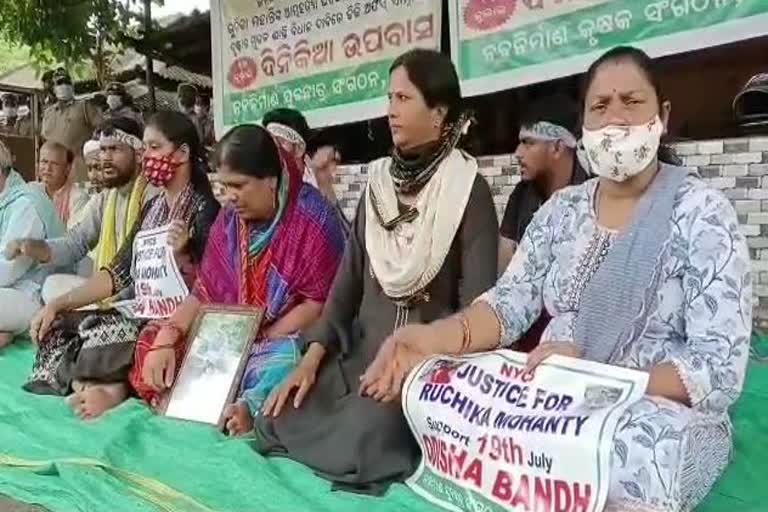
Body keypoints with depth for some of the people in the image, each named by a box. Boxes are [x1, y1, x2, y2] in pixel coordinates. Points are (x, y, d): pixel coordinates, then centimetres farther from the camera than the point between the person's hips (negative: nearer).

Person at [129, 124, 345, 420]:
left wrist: (261, 342, -17)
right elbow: (205, 293, 4)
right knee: (151, 351, -10)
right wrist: (167, 337, -12)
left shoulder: (311, 217, -13)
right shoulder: (229, 219, 5)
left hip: (285, 341, -5)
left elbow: (318, 303, -15)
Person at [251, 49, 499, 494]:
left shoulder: (469, 190, -7)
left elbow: (477, 303, -11)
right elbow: (350, 276, 7)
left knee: (357, 442, -24)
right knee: (277, 423, -12)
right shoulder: (378, 180, 9)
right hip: (361, 355, 5)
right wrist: (315, 353, -3)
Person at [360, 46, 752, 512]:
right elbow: (511, 302, -2)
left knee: (629, 452, -39)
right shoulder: (562, 209, 6)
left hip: (664, 411, -5)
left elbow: (720, 370, -15)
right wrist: (434, 338, -22)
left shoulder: (702, 212, -9)